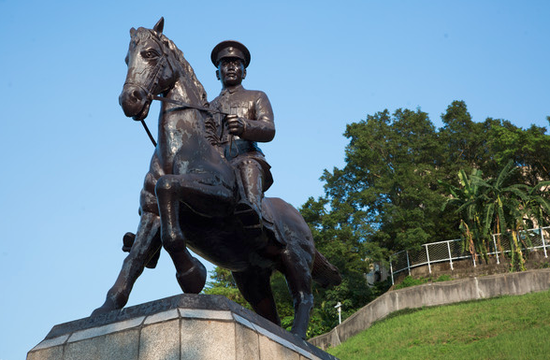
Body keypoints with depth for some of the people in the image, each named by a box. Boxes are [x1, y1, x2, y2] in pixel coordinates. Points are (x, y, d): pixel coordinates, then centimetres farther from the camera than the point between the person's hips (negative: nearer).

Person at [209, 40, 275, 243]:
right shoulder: (209, 107, 35)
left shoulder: (256, 97, 24)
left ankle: (252, 213, -69)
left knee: (247, 165, -41)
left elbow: (269, 130, 3)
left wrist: (243, 126, -21)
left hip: (248, 158, -5)